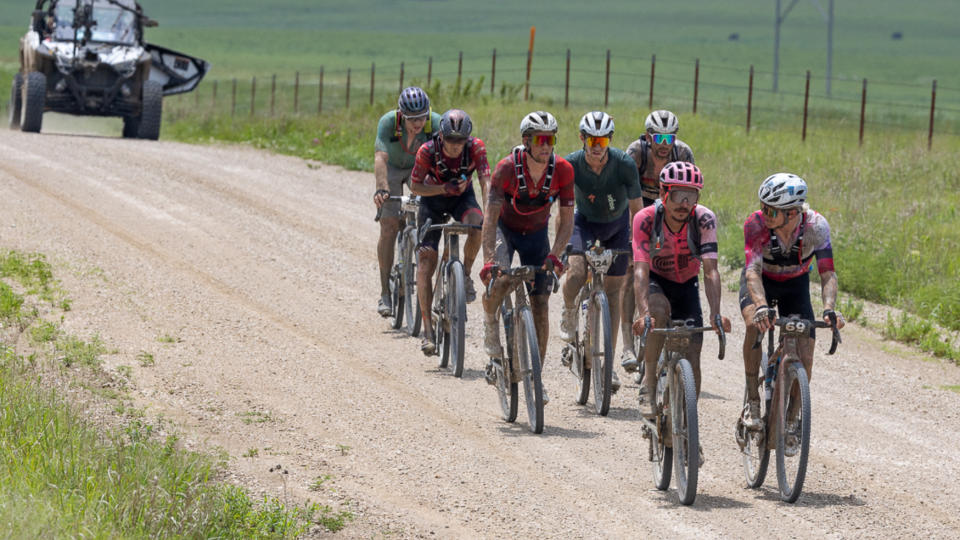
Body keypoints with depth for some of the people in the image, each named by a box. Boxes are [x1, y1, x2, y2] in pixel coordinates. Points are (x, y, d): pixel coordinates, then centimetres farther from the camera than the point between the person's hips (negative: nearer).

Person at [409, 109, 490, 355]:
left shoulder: (476, 148, -26)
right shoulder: (428, 151, -27)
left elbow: (486, 182, -31)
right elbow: (415, 186, -18)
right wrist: (445, 188, -32)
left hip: (463, 197, 1)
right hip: (433, 199, -1)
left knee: (477, 225, -35)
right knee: (425, 263, -12)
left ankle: (466, 275, -8)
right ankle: (428, 330, -8)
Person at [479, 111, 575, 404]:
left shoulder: (563, 170, -21)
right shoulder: (507, 168, -28)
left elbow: (566, 220, -15)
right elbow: (491, 217, -32)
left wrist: (554, 254, -32)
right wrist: (489, 260, -44)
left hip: (536, 234, 2)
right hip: (505, 228, -2)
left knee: (540, 304, -4)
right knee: (498, 283, -30)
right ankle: (493, 351, -6)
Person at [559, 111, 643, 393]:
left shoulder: (624, 165, -27)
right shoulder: (571, 165, -25)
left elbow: (636, 208, -18)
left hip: (617, 224, 0)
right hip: (586, 221, 0)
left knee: (613, 290, -1)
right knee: (576, 274, -26)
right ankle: (570, 313, 8)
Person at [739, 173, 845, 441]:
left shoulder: (816, 225, -30)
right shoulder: (756, 224, -33)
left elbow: (828, 273, -32)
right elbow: (753, 270, -42)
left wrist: (829, 308, -51)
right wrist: (762, 305, -60)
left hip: (795, 283, 1)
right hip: (760, 281, -1)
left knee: (805, 356, -11)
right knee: (755, 323, -33)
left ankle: (791, 421, 11)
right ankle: (752, 401, -18)